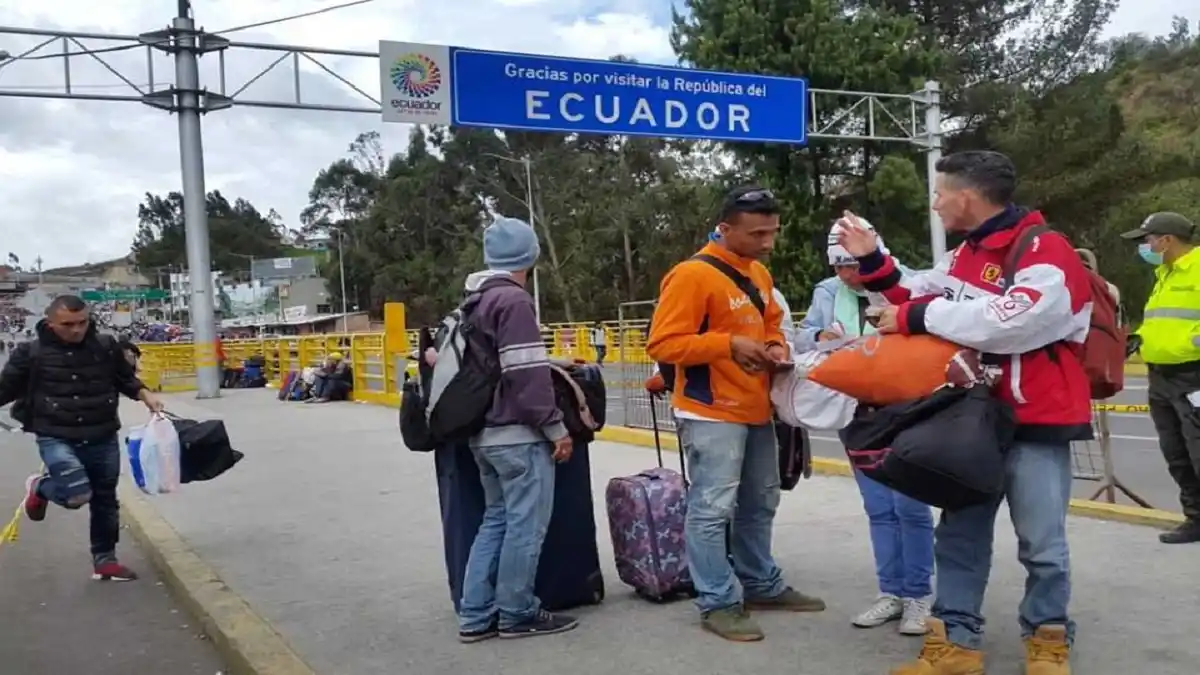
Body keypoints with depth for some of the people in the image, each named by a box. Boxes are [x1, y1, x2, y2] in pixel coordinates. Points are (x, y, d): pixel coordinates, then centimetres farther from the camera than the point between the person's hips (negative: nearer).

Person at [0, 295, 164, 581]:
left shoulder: (106, 346, 0)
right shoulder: (31, 353, -7)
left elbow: (126, 379, 15)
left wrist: (145, 395, -2)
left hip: (103, 439, 4)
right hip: (56, 438, -3)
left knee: (105, 500, 11)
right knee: (77, 494, -22)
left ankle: (104, 561, 29)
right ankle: (40, 487, 15)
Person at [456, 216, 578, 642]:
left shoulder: (476, 301, 15)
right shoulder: (513, 300, -14)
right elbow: (527, 375, -19)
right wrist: (556, 427, -14)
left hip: (484, 434, 9)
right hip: (518, 434, -9)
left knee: (497, 520, 15)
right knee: (525, 524, 1)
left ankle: (476, 615, 17)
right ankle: (517, 614, 10)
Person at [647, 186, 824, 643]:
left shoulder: (760, 274, 11)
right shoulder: (693, 275, -15)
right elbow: (663, 344, -19)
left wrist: (776, 346, 3)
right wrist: (729, 345, -24)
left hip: (755, 410, 9)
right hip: (711, 414, -9)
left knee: (760, 504, 18)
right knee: (712, 509, -5)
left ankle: (762, 586, 33)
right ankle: (718, 604, 5)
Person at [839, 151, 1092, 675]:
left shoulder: (1047, 254, -18)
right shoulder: (964, 255, 11)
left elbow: (1004, 322, -33)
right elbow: (921, 296, 18)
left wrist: (914, 318, -25)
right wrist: (872, 261, 8)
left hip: (1036, 424, -8)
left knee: (1041, 543, 3)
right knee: (960, 533, 10)